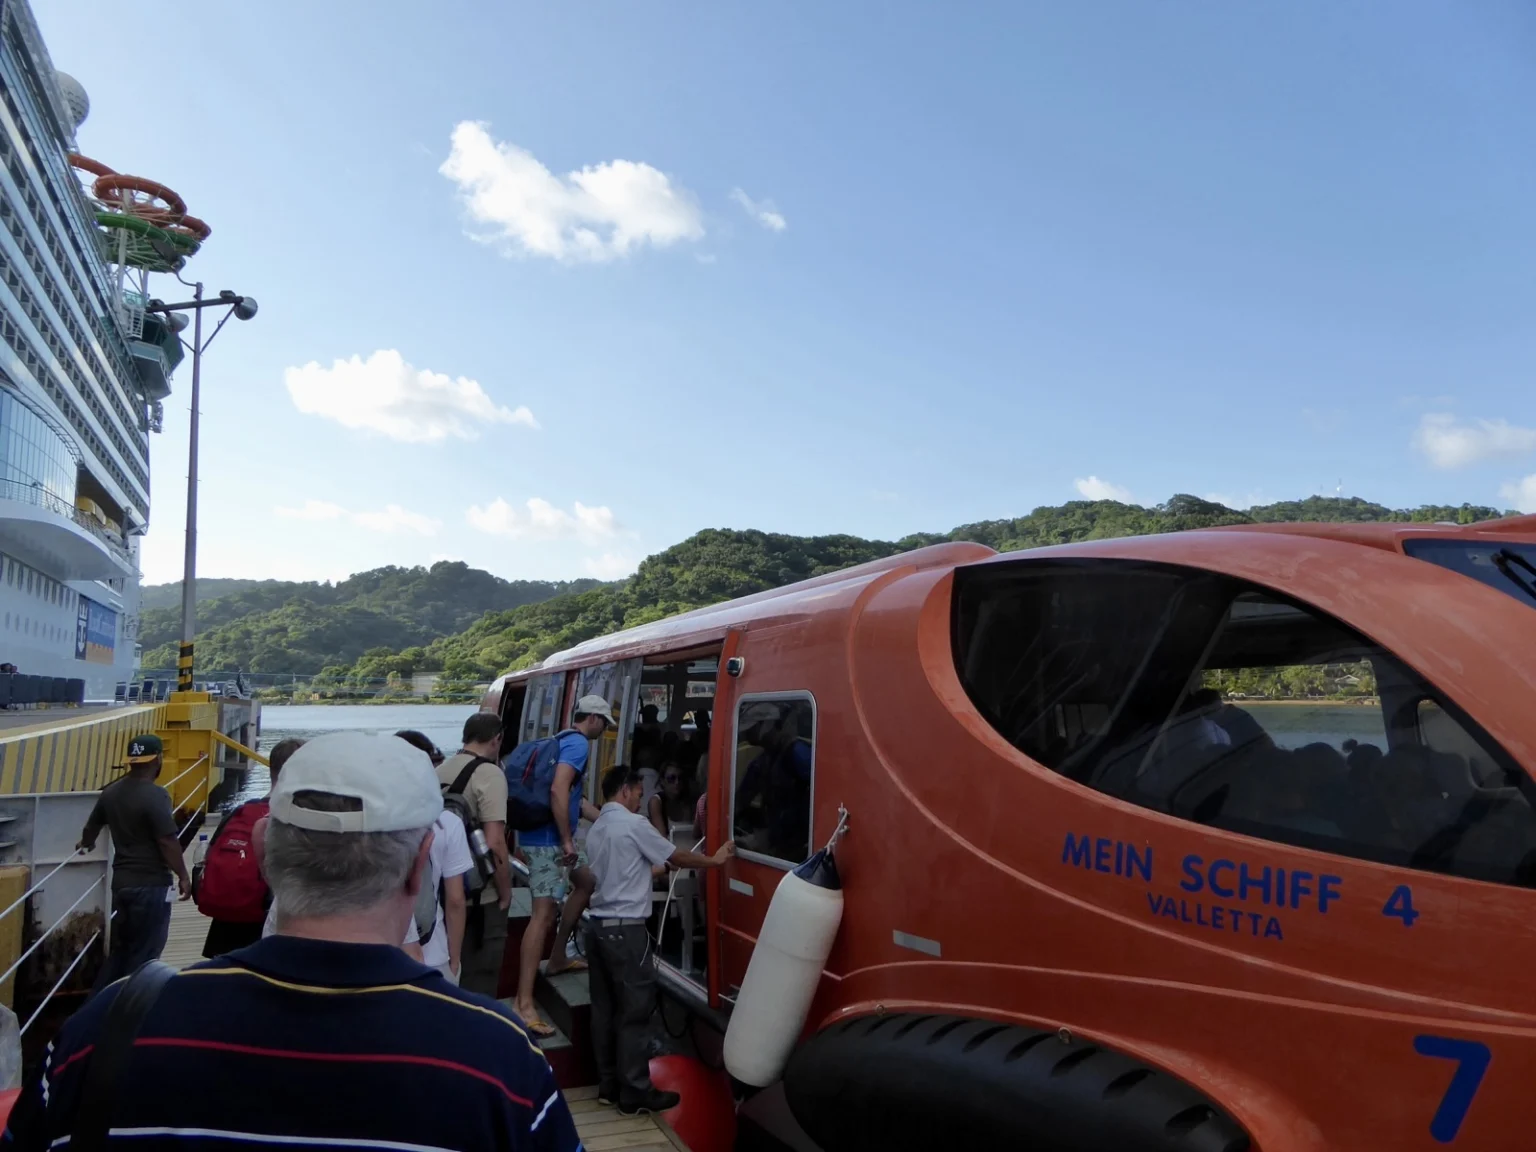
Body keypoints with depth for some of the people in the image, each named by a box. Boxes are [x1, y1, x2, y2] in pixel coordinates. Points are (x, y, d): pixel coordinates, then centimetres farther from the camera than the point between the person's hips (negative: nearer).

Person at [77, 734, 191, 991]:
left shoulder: (111, 792, 6)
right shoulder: (155, 795, -19)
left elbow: (92, 826, 23)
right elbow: (168, 842, -19)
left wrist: (86, 844, 45)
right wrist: (183, 876, -8)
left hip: (122, 880, 8)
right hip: (150, 883, -8)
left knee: (121, 948, 19)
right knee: (143, 955, 2)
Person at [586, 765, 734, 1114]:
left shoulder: (596, 829, 13)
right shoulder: (633, 824, -11)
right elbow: (676, 856, -3)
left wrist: (653, 871, 27)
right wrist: (715, 859, 9)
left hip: (599, 925, 9)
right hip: (625, 929, -9)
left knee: (604, 1008, 12)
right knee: (634, 1011, -1)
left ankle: (608, 1085, 20)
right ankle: (636, 1093, 5)